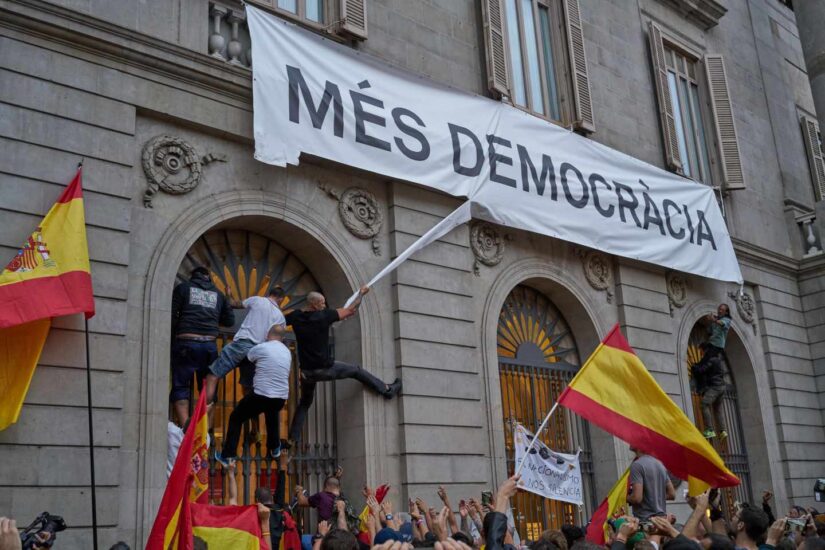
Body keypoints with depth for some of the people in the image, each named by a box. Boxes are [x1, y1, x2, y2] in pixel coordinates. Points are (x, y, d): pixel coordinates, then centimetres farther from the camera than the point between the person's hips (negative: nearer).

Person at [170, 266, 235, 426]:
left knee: (180, 387, 0)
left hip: (186, 342, -3)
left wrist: (173, 334, 15)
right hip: (210, 345, 3)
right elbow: (230, 320, 17)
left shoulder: (183, 288, 8)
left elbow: (171, 316, 1)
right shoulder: (217, 294, 17)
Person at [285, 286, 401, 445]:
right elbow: (351, 310, -3)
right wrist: (361, 293, 12)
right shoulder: (324, 316, -13)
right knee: (356, 371, 17)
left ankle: (293, 438, 19)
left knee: (304, 403, 23)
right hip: (325, 368, -4)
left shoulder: (296, 317, -3)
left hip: (307, 372, 4)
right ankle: (387, 390, 26)